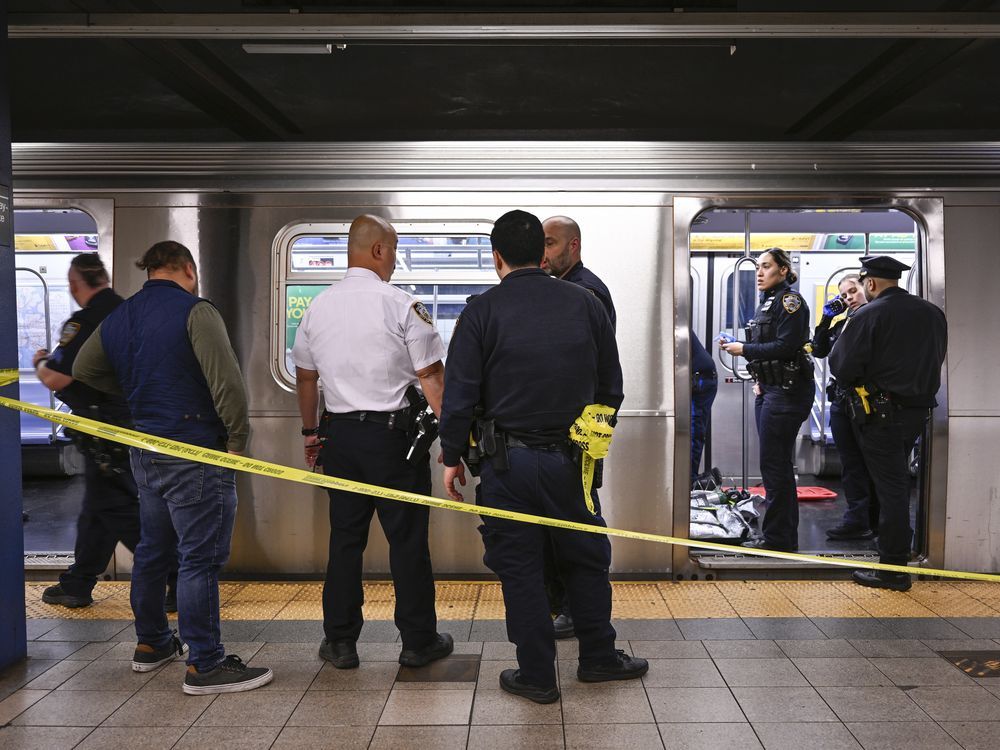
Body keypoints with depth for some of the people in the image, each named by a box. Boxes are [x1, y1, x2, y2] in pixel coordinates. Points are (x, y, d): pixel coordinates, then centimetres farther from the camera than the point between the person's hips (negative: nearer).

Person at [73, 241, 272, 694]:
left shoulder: (117, 318, 11)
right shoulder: (195, 311, -13)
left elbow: (84, 370, 26)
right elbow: (227, 381, -22)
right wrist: (237, 438, -11)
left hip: (145, 452, 8)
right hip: (196, 453, -8)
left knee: (153, 549, 20)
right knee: (200, 558, -4)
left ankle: (150, 643, 34)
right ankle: (204, 665, 1)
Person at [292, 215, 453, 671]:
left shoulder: (318, 308, 7)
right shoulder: (401, 306, -9)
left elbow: (305, 377, 16)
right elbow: (432, 377, -9)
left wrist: (310, 432, 27)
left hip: (338, 433, 5)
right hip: (392, 432, -5)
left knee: (345, 537, 12)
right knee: (407, 539, 5)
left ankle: (340, 642, 19)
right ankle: (418, 642, 15)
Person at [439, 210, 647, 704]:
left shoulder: (482, 311, -6)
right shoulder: (585, 303, 3)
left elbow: (459, 393, -7)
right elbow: (611, 386, 9)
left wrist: (452, 456, 4)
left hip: (508, 460, -2)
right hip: (570, 458, 3)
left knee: (519, 566, 9)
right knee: (586, 558, 18)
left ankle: (536, 676, 18)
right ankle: (598, 657, 30)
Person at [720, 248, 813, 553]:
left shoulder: (790, 300, -10)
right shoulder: (768, 302, 18)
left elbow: (785, 346, -19)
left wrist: (744, 350, -13)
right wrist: (759, 379, 11)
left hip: (786, 391, -10)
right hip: (769, 390, 10)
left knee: (774, 465, -7)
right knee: (777, 465, 13)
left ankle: (778, 538, 1)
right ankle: (785, 536, 21)